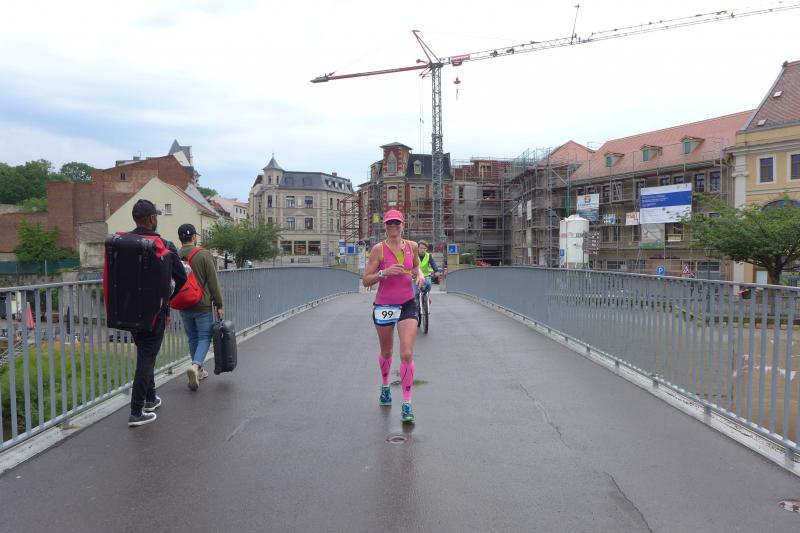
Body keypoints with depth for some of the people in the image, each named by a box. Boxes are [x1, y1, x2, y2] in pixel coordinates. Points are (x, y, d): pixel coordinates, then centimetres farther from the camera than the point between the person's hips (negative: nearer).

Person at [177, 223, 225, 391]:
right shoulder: (204, 255, -12)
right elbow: (213, 283, -11)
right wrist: (219, 305, -5)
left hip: (184, 307, 4)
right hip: (202, 305, -4)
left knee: (192, 338, 16)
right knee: (204, 337, 4)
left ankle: (198, 371, 25)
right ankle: (195, 365, -18)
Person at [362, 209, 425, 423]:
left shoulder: (412, 246, 2)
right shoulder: (378, 249, -8)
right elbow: (365, 281, -9)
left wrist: (419, 274, 0)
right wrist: (384, 272, -24)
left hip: (407, 305, 1)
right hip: (384, 305, -1)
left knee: (407, 355, -10)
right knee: (386, 353, 17)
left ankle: (407, 405, -3)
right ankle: (385, 386, 46)